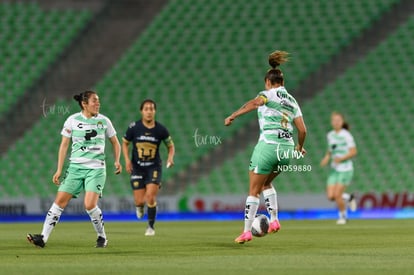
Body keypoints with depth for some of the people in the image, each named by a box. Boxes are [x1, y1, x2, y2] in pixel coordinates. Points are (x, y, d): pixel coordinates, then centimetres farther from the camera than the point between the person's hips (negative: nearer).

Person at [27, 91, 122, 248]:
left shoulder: (103, 121, 3)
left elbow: (115, 143, 15)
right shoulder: (72, 120, 1)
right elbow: (64, 145, 6)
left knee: (90, 205, -17)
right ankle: (43, 238, -4)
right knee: (60, 201, -6)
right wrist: (59, 170, 2)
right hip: (75, 168, 1)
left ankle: (102, 238, 5)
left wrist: (117, 161, -1)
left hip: (96, 169, -1)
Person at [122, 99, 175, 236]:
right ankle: (139, 206, 38)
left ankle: (151, 227, 2)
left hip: (154, 167, -1)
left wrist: (170, 158, -13)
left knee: (150, 197, -16)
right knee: (140, 201, -3)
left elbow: (170, 146, 7)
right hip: (137, 168, 1)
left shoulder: (161, 129, -7)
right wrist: (127, 159, -7)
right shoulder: (134, 127, -7)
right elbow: (125, 143, 8)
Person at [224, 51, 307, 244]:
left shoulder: (270, 94, 0)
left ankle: (247, 231, 0)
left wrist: (233, 116, -28)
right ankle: (274, 220, 13)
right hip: (287, 150, 6)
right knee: (266, 184, 27)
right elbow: (302, 130, 14)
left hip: (268, 146, -6)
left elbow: (254, 103, -23)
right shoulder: (292, 101, 17)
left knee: (254, 190, 2)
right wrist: (299, 147, 32)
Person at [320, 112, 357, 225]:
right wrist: (326, 158, 1)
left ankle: (343, 215, 15)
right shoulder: (330, 135, 8)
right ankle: (349, 198, 26)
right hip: (334, 169, 6)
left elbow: (353, 152, -12)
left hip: (345, 169, -6)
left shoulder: (346, 135, -11)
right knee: (330, 196, -4)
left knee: (337, 195, -10)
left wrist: (341, 158, -24)